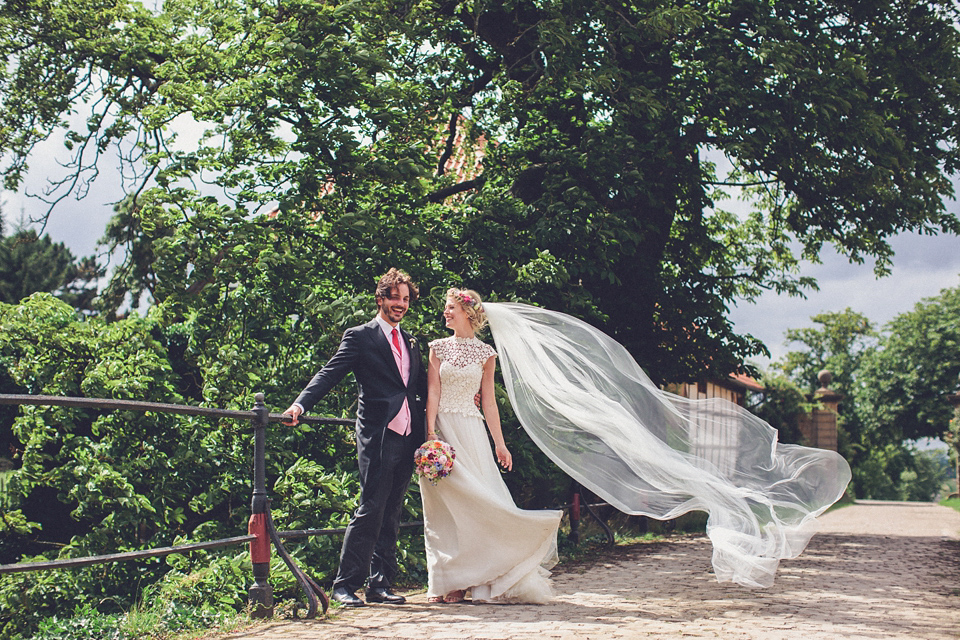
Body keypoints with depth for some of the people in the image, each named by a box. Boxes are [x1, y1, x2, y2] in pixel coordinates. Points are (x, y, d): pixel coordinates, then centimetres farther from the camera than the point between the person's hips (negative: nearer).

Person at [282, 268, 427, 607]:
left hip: (407, 437, 6)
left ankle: (379, 584, 15)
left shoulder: (410, 342, 20)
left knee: (391, 514, 9)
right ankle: (345, 585, -4)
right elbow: (330, 373, -9)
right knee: (370, 510, -10)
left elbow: (422, 387, 24)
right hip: (377, 436, -6)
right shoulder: (360, 337, 1)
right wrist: (301, 403, -23)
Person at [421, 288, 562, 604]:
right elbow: (433, 391, -2)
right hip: (442, 427, 0)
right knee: (443, 505, 1)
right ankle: (443, 581, 4)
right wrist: (431, 431, -15)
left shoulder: (485, 353, 7)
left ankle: (462, 579, 2)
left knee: (472, 500, -5)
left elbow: (488, 401, 8)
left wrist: (499, 444, 5)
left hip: (470, 430, 0)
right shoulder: (439, 348, 7)